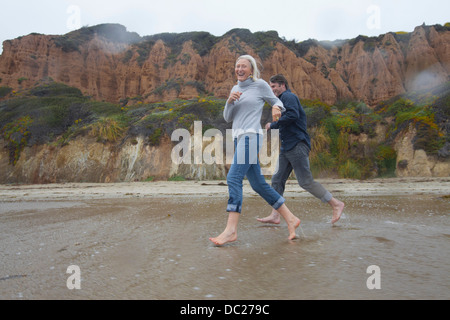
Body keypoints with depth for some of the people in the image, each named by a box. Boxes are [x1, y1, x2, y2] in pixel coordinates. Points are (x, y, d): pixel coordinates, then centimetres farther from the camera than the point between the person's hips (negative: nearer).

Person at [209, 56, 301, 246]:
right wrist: (230, 101, -2)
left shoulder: (260, 85, 3)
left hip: (251, 136, -8)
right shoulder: (235, 89, 20)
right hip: (239, 137, 8)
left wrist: (276, 108, -11)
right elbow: (227, 118, 15)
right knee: (258, 184, 6)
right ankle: (290, 219, 16)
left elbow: (276, 101, 12)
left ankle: (231, 230, -17)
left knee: (233, 177, -19)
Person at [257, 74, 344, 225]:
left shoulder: (288, 96, -7)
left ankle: (336, 204, 6)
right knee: (277, 180, 5)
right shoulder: (283, 100, 23)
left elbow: (293, 115, -24)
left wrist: (273, 125, -14)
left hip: (297, 146, -10)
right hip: (286, 147, 10)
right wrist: (274, 126, 14)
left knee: (306, 181, -8)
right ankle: (274, 216, 7)